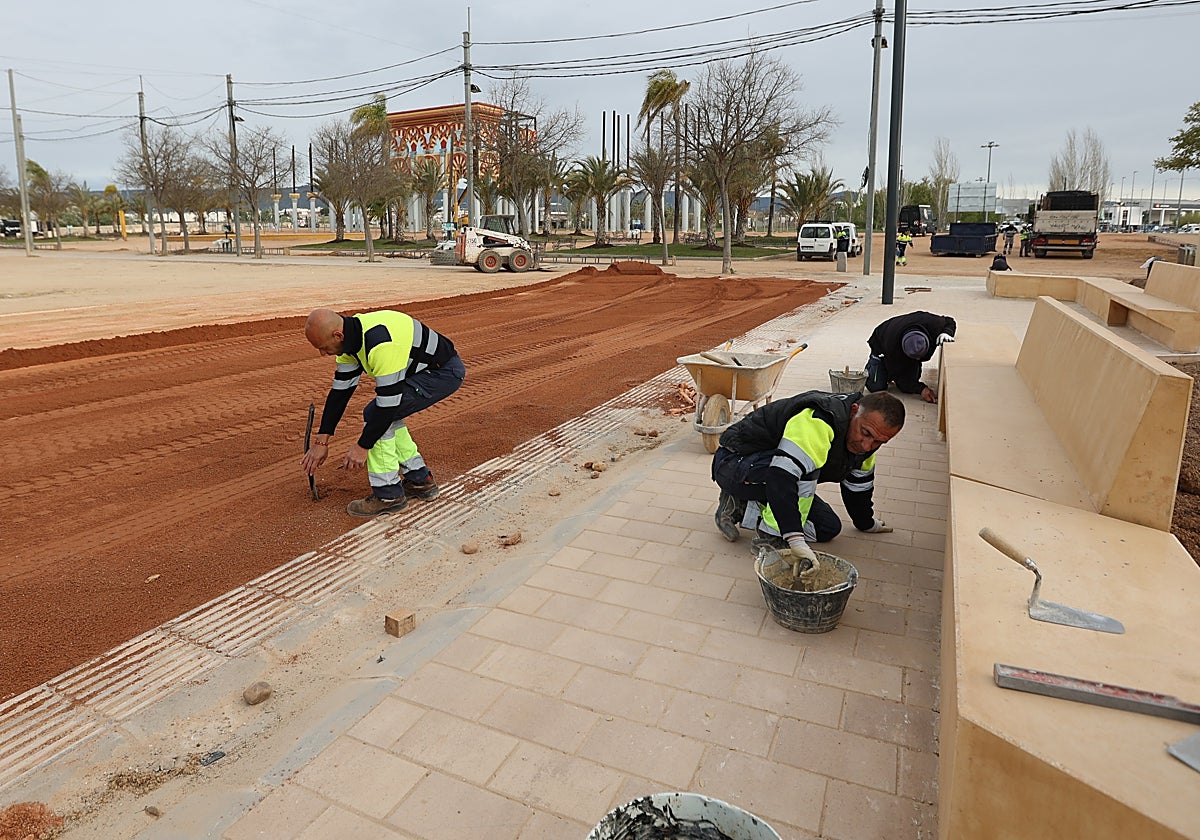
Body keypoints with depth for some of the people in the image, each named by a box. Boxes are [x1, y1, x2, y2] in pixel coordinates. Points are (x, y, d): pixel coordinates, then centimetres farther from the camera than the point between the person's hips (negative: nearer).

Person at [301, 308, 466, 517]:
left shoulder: (380, 344, -32)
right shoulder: (351, 337, 0)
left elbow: (389, 402, -28)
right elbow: (340, 391, 6)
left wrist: (362, 446, -17)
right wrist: (321, 441, 6)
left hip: (445, 371, -10)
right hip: (423, 368, 10)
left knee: (377, 414, -13)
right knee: (385, 417, 12)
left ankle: (388, 494, -2)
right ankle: (420, 480, 22)